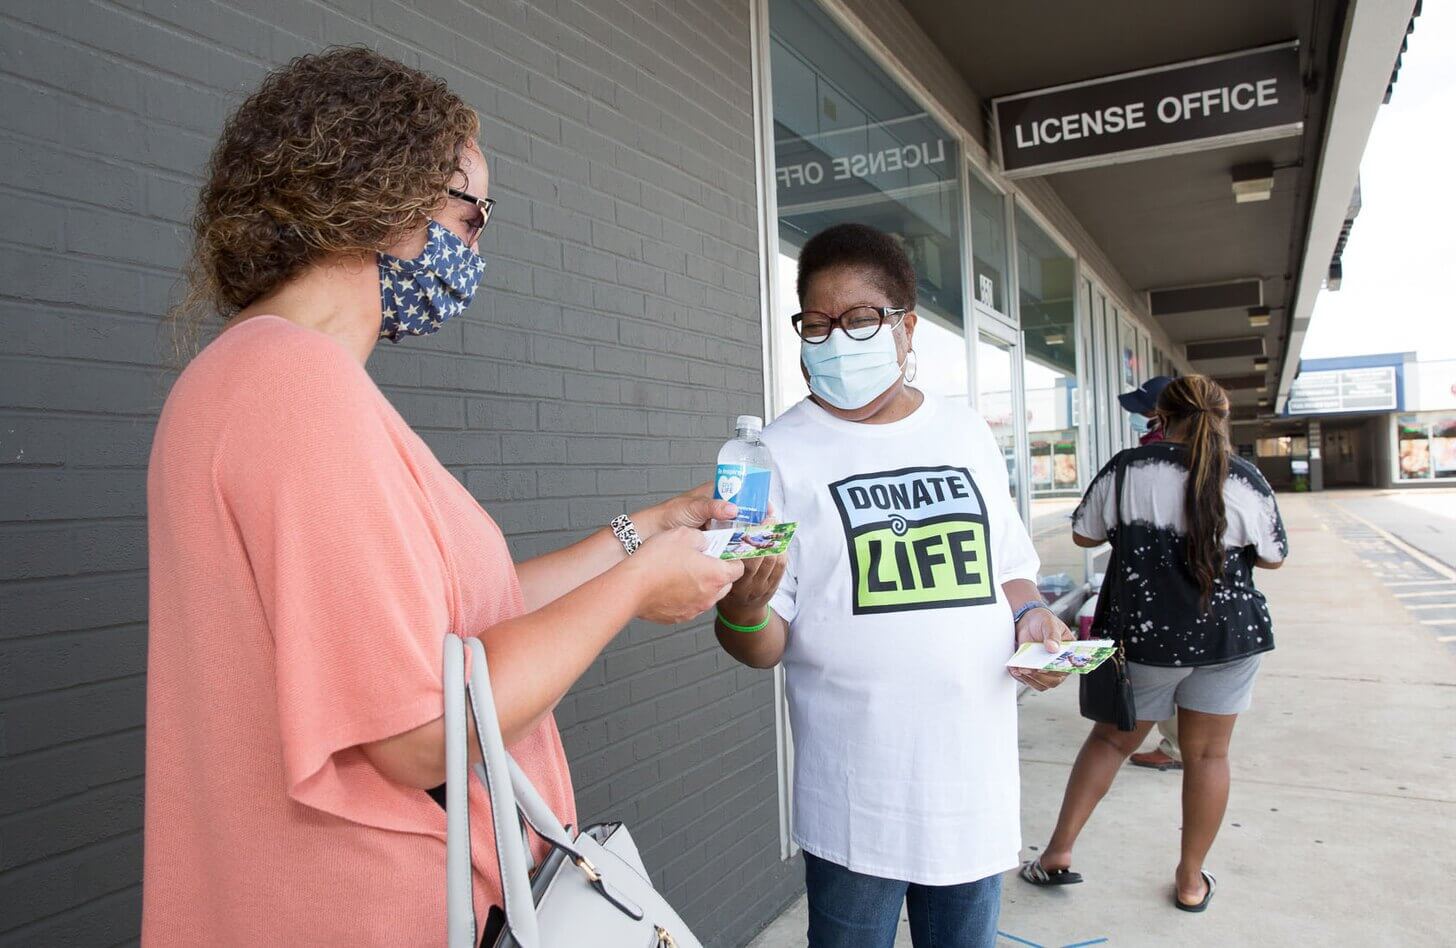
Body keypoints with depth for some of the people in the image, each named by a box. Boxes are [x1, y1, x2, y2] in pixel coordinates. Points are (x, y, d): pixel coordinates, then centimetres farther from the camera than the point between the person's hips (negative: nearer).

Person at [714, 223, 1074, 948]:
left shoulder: (967, 434, 7)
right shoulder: (781, 453, -6)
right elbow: (763, 647, -8)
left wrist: (1029, 614, -2)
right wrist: (743, 612, -30)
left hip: (976, 775, 4)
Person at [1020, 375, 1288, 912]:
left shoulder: (1128, 469, -9)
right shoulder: (1246, 480, -6)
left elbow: (1084, 535, 1)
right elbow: (1274, 557, 7)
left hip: (1147, 634, -1)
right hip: (1231, 633, 1)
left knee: (1112, 739, 15)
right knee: (1208, 753, 13)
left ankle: (1059, 852, 16)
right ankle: (1191, 879, 25)